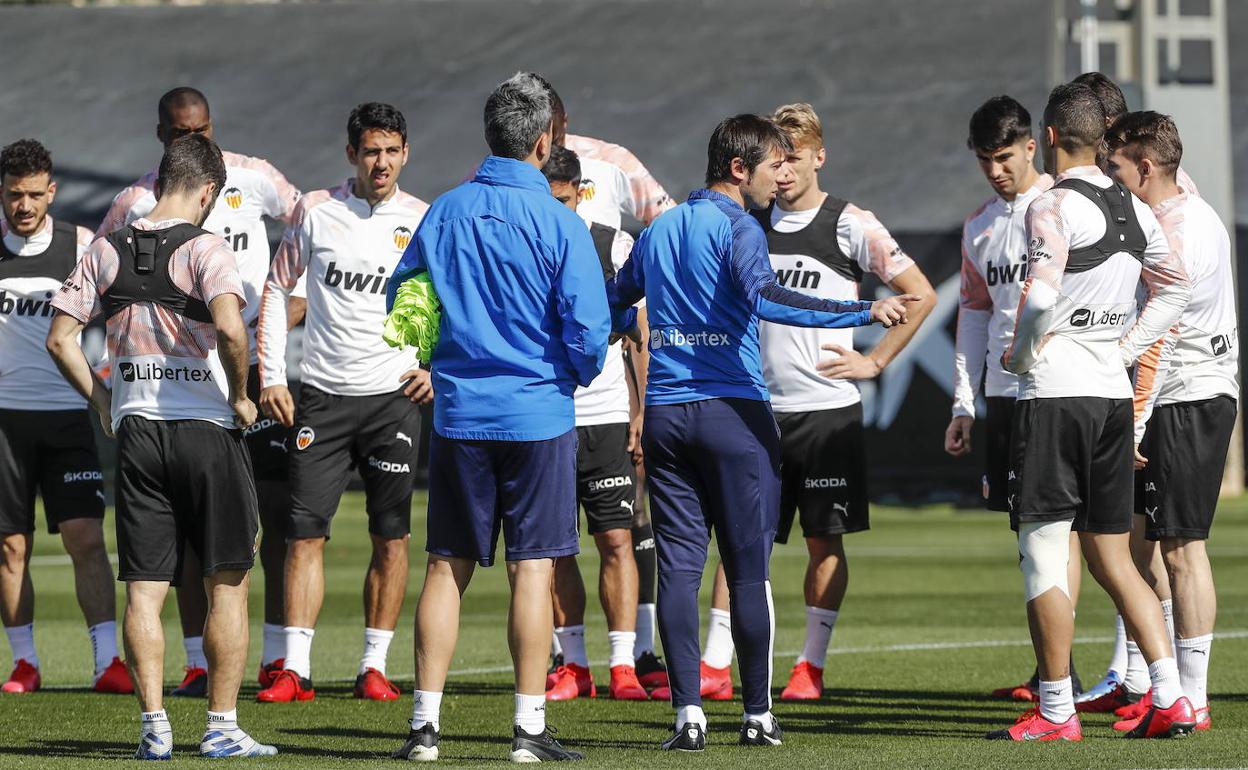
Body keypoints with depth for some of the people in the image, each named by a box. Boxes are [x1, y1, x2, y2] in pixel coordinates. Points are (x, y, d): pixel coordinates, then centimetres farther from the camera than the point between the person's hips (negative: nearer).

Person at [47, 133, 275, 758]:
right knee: (228, 584, 5)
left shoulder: (107, 251, 5)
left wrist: (102, 403, 14)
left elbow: (60, 338, 4)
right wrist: (239, 397, -10)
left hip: (135, 431, 4)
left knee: (143, 588, 6)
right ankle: (221, 726, 3)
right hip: (206, 428, -4)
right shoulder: (205, 249, -9)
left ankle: (154, 727, 2)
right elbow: (230, 328, -25)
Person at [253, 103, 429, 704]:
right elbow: (276, 288, 10)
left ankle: (374, 667, 8)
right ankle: (295, 669, -4)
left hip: (393, 399, 0)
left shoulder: (423, 221, 1)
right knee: (305, 533, -5)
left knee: (390, 538, 0)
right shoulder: (315, 211, 1)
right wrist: (270, 377, 4)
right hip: (321, 397, 0)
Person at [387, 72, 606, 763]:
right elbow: (587, 326, -12)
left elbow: (399, 299, 11)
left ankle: (425, 723, 6)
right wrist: (581, 374, 9)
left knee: (446, 567, 8)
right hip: (539, 413, -3)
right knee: (532, 569, 1)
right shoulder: (558, 223, -10)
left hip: (458, 414, 3)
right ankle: (528, 728, 0)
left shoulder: (445, 212, 2)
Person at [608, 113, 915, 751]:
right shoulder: (736, 229, -7)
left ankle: (688, 713, -5)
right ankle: (758, 715, 6)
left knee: (678, 567, 2)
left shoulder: (659, 230, 14)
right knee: (748, 570, 2)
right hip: (732, 412, -5)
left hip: (664, 413, 5)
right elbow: (763, 298, -25)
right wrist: (865, 314, -29)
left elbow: (612, 302, 24)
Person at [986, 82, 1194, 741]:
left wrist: (1020, 354, -5)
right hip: (1114, 395, 7)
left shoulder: (1054, 207, -11)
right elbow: (1174, 290, 21)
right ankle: (1169, 698, 5)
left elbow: (1039, 298, -23)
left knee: (1043, 556, -1)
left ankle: (1056, 712, -1)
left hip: (1054, 394, -7)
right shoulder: (1136, 212, 12)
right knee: (1112, 560, 13)